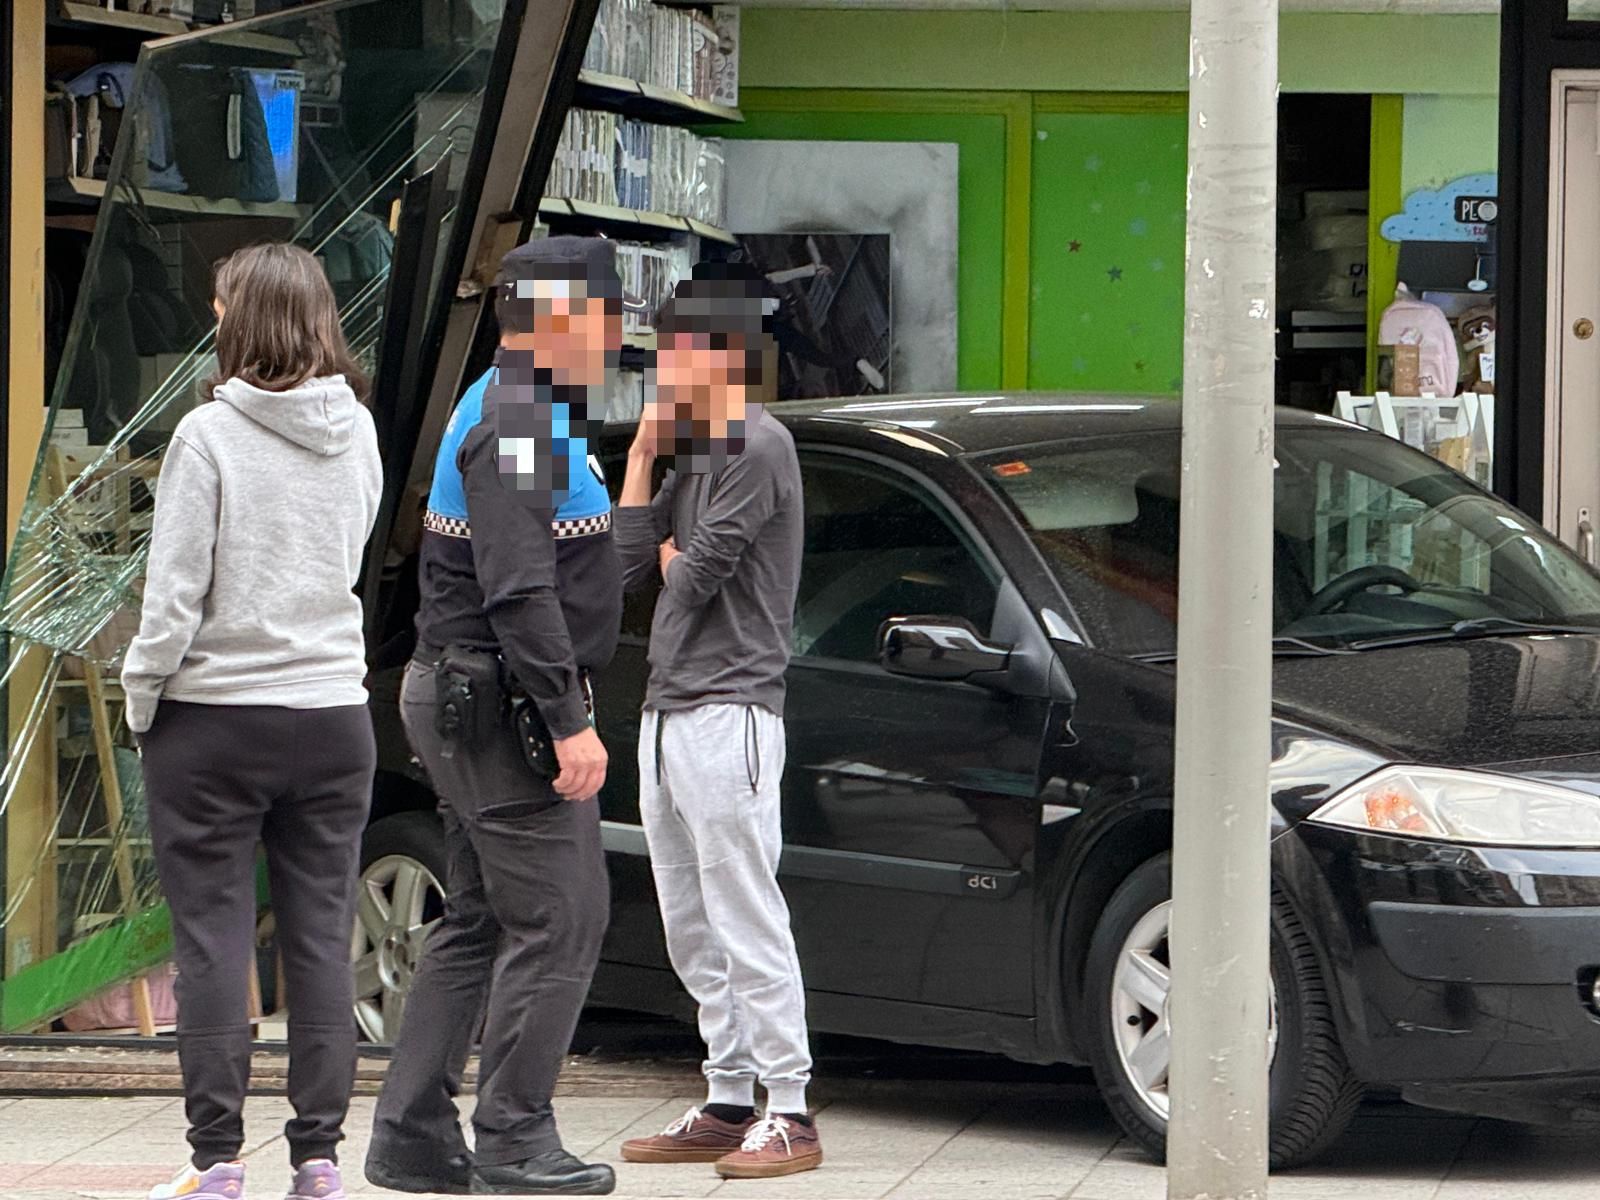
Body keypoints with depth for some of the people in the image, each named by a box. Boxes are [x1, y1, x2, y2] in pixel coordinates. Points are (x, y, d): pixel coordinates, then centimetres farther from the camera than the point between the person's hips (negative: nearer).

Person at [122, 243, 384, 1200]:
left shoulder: (210, 436, -12)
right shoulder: (358, 433, 3)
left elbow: (175, 595, -12)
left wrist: (141, 697, 0)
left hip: (216, 717, -4)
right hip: (335, 713, 4)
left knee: (214, 935, 2)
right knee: (322, 935, 7)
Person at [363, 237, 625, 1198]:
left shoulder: (524, 415, 18)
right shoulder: (517, 425, -16)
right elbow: (519, 592, -24)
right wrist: (569, 721, -26)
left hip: (465, 704, 11)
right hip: (501, 707, -11)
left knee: (481, 921, 13)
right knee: (561, 918, -8)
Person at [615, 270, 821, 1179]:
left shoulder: (757, 446, -10)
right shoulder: (695, 455, 19)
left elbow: (699, 575, -17)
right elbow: (625, 564, 12)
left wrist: (672, 557, 5)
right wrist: (643, 451, 10)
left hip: (729, 717, -10)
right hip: (669, 718, 10)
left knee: (748, 925, -10)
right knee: (694, 933, 11)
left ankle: (790, 1114, -8)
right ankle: (728, 1104, 16)